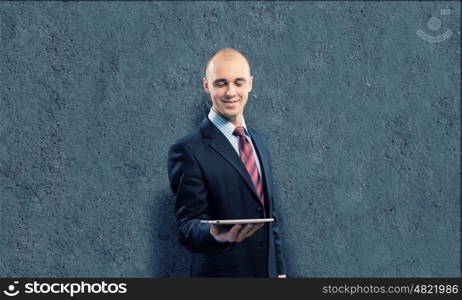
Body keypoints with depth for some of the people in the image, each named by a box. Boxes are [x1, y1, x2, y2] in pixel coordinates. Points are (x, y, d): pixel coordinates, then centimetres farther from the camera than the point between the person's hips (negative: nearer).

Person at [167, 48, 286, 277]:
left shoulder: (259, 142, 8)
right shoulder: (188, 152, -14)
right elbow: (187, 228, -17)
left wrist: (278, 269, 10)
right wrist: (217, 234, -36)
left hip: (267, 270, 6)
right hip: (221, 273, -6)